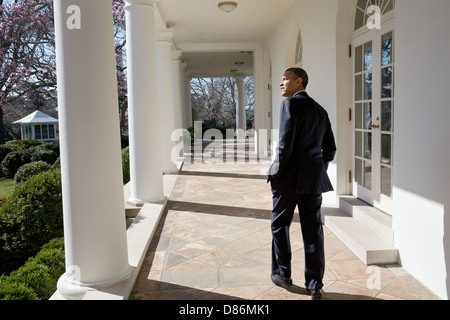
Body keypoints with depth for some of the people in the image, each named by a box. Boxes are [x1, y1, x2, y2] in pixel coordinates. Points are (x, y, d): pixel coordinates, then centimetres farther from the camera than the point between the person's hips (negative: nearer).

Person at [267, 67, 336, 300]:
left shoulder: (290, 103, -9)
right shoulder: (320, 110, 14)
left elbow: (286, 141, -18)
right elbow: (330, 149, 14)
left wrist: (276, 170, -8)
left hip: (290, 176, -6)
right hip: (314, 178, 6)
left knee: (280, 225, 12)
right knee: (313, 230, 9)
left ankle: (283, 274, 24)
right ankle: (315, 285, 14)